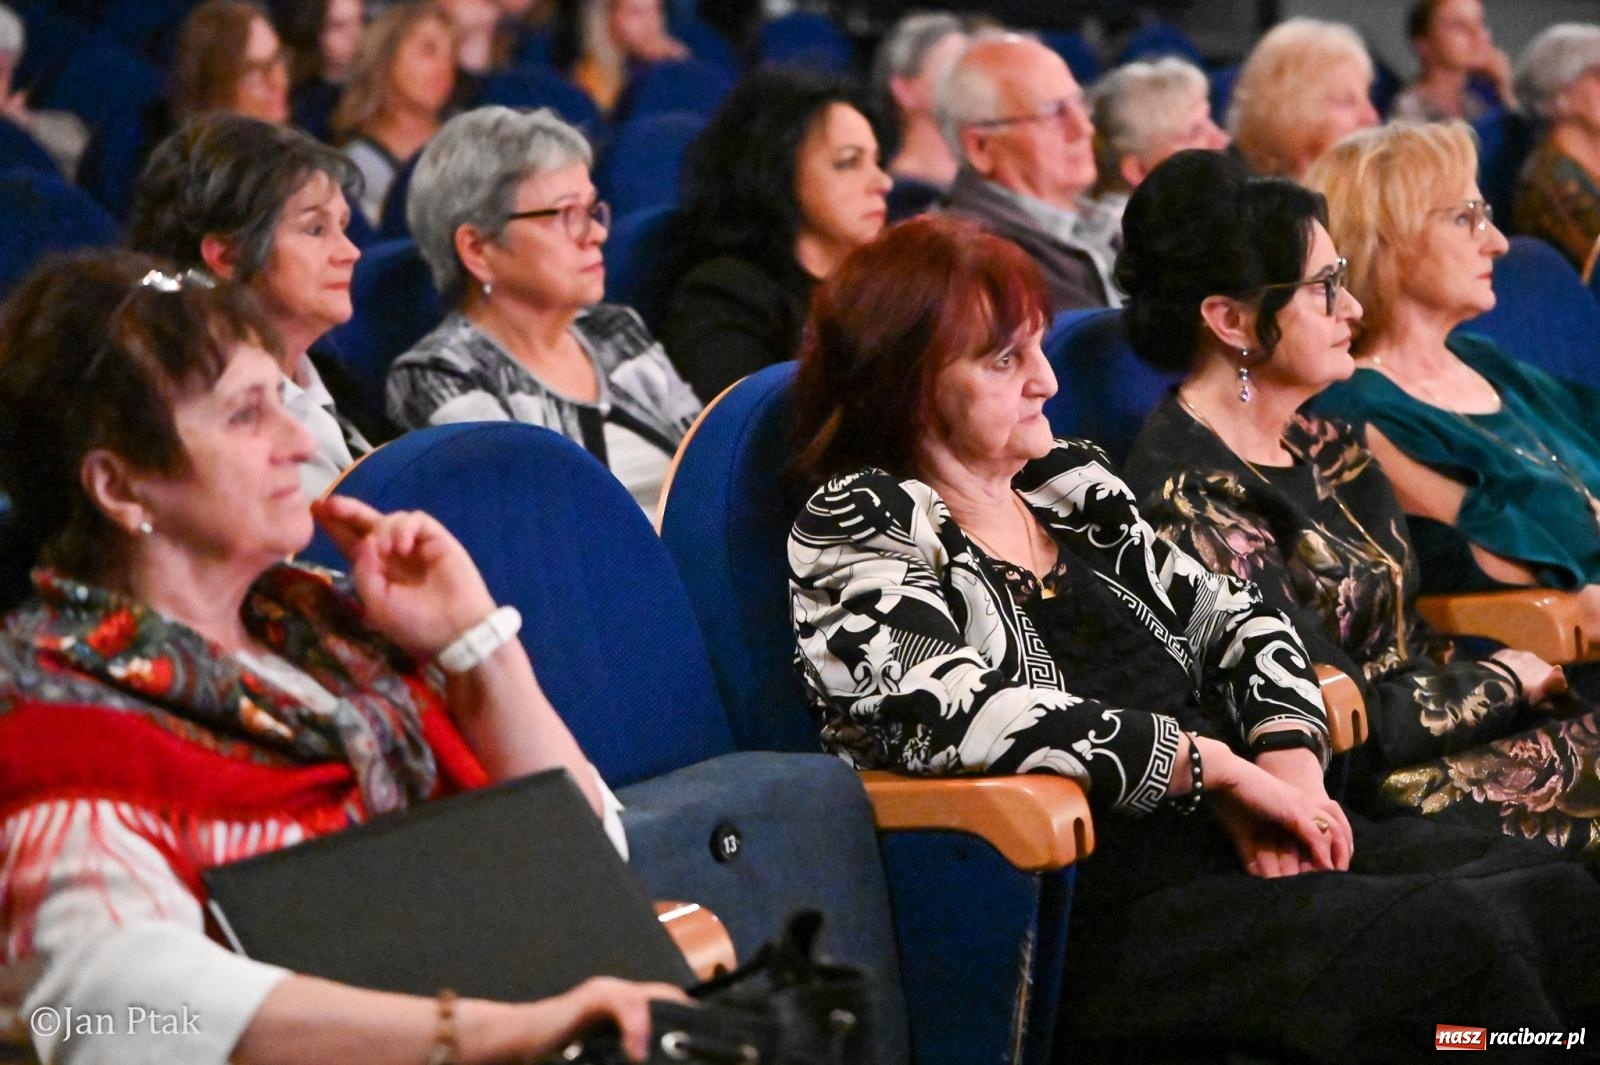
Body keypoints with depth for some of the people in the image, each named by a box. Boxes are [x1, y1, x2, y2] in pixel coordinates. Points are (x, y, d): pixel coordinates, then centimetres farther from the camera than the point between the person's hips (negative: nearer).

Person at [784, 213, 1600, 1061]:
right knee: (1459, 943, -26)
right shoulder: (855, 534, -3)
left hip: (1233, 835, 8)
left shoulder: (1069, 484, 19)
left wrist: (1287, 766, -3)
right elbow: (955, 715, -19)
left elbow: (1233, 619, 19)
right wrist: (1216, 764, -15)